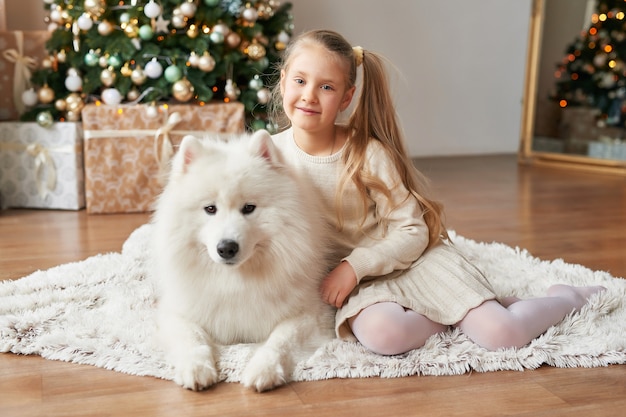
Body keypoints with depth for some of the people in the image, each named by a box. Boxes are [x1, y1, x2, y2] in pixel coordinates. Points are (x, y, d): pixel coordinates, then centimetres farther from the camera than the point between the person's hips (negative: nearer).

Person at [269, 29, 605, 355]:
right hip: (359, 281, 2)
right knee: (380, 333, -35)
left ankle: (566, 298, 18)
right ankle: (451, 315, -3)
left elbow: (412, 232, -11)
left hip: (414, 257, -2)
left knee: (504, 335, -16)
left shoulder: (369, 153, -15)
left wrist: (354, 265, -22)